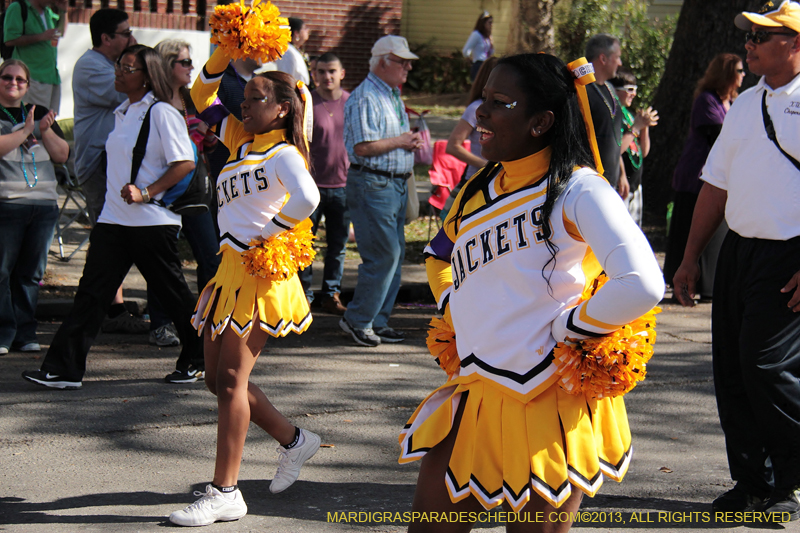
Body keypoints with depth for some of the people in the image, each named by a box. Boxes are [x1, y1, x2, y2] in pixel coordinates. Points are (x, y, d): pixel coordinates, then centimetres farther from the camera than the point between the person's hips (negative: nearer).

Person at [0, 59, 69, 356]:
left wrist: (45, 131, -3)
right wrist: (26, 130, -11)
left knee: (31, 272, 6)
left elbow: (62, 155, 12)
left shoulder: (40, 114, 17)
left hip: (44, 204, 5)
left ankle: (25, 333, 12)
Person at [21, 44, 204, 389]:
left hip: (153, 220, -7)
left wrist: (145, 193, -22)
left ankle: (197, 361, 23)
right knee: (92, 291, -1)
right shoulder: (121, 114, 15)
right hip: (114, 219, 7)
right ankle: (64, 368, -4)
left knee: (172, 292, 5)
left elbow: (185, 163, -16)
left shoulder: (162, 113, -10)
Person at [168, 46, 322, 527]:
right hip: (232, 268, 9)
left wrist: (267, 234, -19)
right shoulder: (242, 141, 16)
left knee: (231, 378, -10)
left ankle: (225, 492, -7)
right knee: (217, 378, 12)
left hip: (260, 271, -9)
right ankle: (293, 440, 28)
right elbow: (203, 98, 25)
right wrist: (226, 51, 13)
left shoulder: (283, 154, -9)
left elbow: (307, 199, -29)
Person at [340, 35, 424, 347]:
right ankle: (357, 320, -1)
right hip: (372, 184, -10)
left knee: (395, 254, 9)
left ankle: (377, 321, 16)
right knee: (383, 255, -12)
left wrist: (411, 143, 12)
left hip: (397, 183, 10)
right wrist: (400, 141, -12)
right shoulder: (365, 98, -13)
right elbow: (363, 146, -21)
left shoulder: (393, 97, 18)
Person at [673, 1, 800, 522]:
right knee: (732, 370, 7)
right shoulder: (745, 105, 15)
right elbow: (717, 183, 19)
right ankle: (754, 483, 18)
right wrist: (691, 258, 18)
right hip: (739, 249, 8)